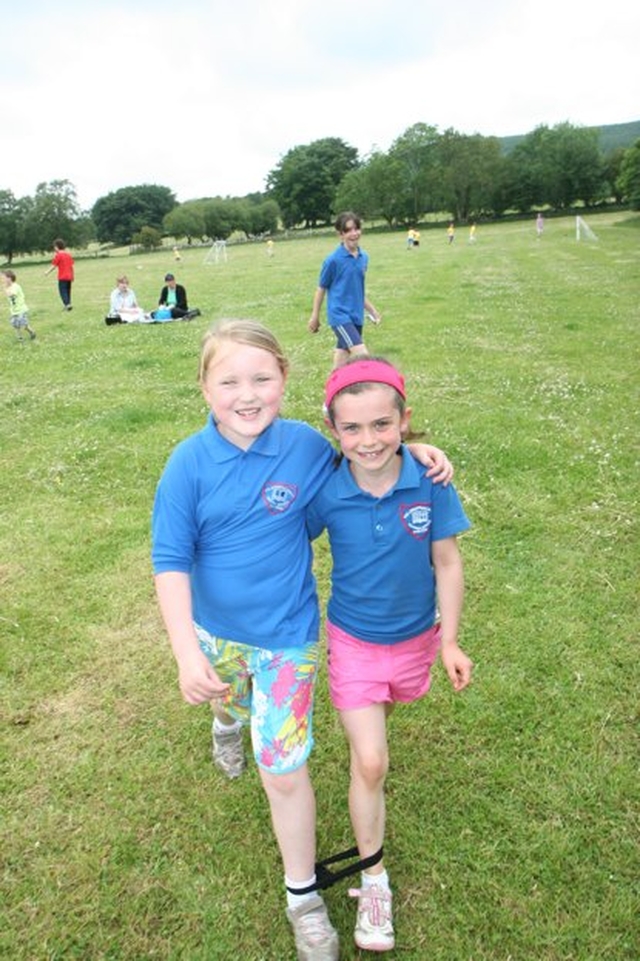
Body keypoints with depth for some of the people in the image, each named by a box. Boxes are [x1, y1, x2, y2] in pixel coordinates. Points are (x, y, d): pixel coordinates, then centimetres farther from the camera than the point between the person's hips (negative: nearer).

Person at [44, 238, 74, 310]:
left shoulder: (58, 255, -9)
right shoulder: (68, 254, 9)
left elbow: (54, 266, -8)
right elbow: (71, 266, 11)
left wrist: (47, 272, 5)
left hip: (62, 277, -6)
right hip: (69, 277, 6)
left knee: (62, 291, -3)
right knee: (68, 290, 13)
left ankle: (67, 304, -16)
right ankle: (68, 304, 14)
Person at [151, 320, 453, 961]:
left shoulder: (306, 446, -17)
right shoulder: (189, 463, -19)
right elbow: (170, 561, -17)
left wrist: (411, 448, -12)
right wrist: (187, 653, -25)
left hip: (286, 635, -2)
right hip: (214, 629, 2)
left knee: (283, 770, 2)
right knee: (227, 696, 33)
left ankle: (302, 894, 27)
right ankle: (228, 719, 73)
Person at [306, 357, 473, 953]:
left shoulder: (430, 483, -20)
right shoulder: (326, 492, -21)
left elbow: (446, 563, -10)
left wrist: (449, 641, -6)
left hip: (415, 636, 2)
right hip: (353, 641, -2)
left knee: (391, 700, 29)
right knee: (370, 763, -1)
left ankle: (363, 715, 66)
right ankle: (373, 876, 19)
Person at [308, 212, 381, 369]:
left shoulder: (364, 257, 7)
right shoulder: (333, 260, -11)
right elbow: (321, 288, -1)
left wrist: (372, 310, 17)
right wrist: (315, 317, 5)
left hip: (356, 316, 6)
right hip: (340, 315, -6)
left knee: (342, 357, 13)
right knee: (362, 356, -18)